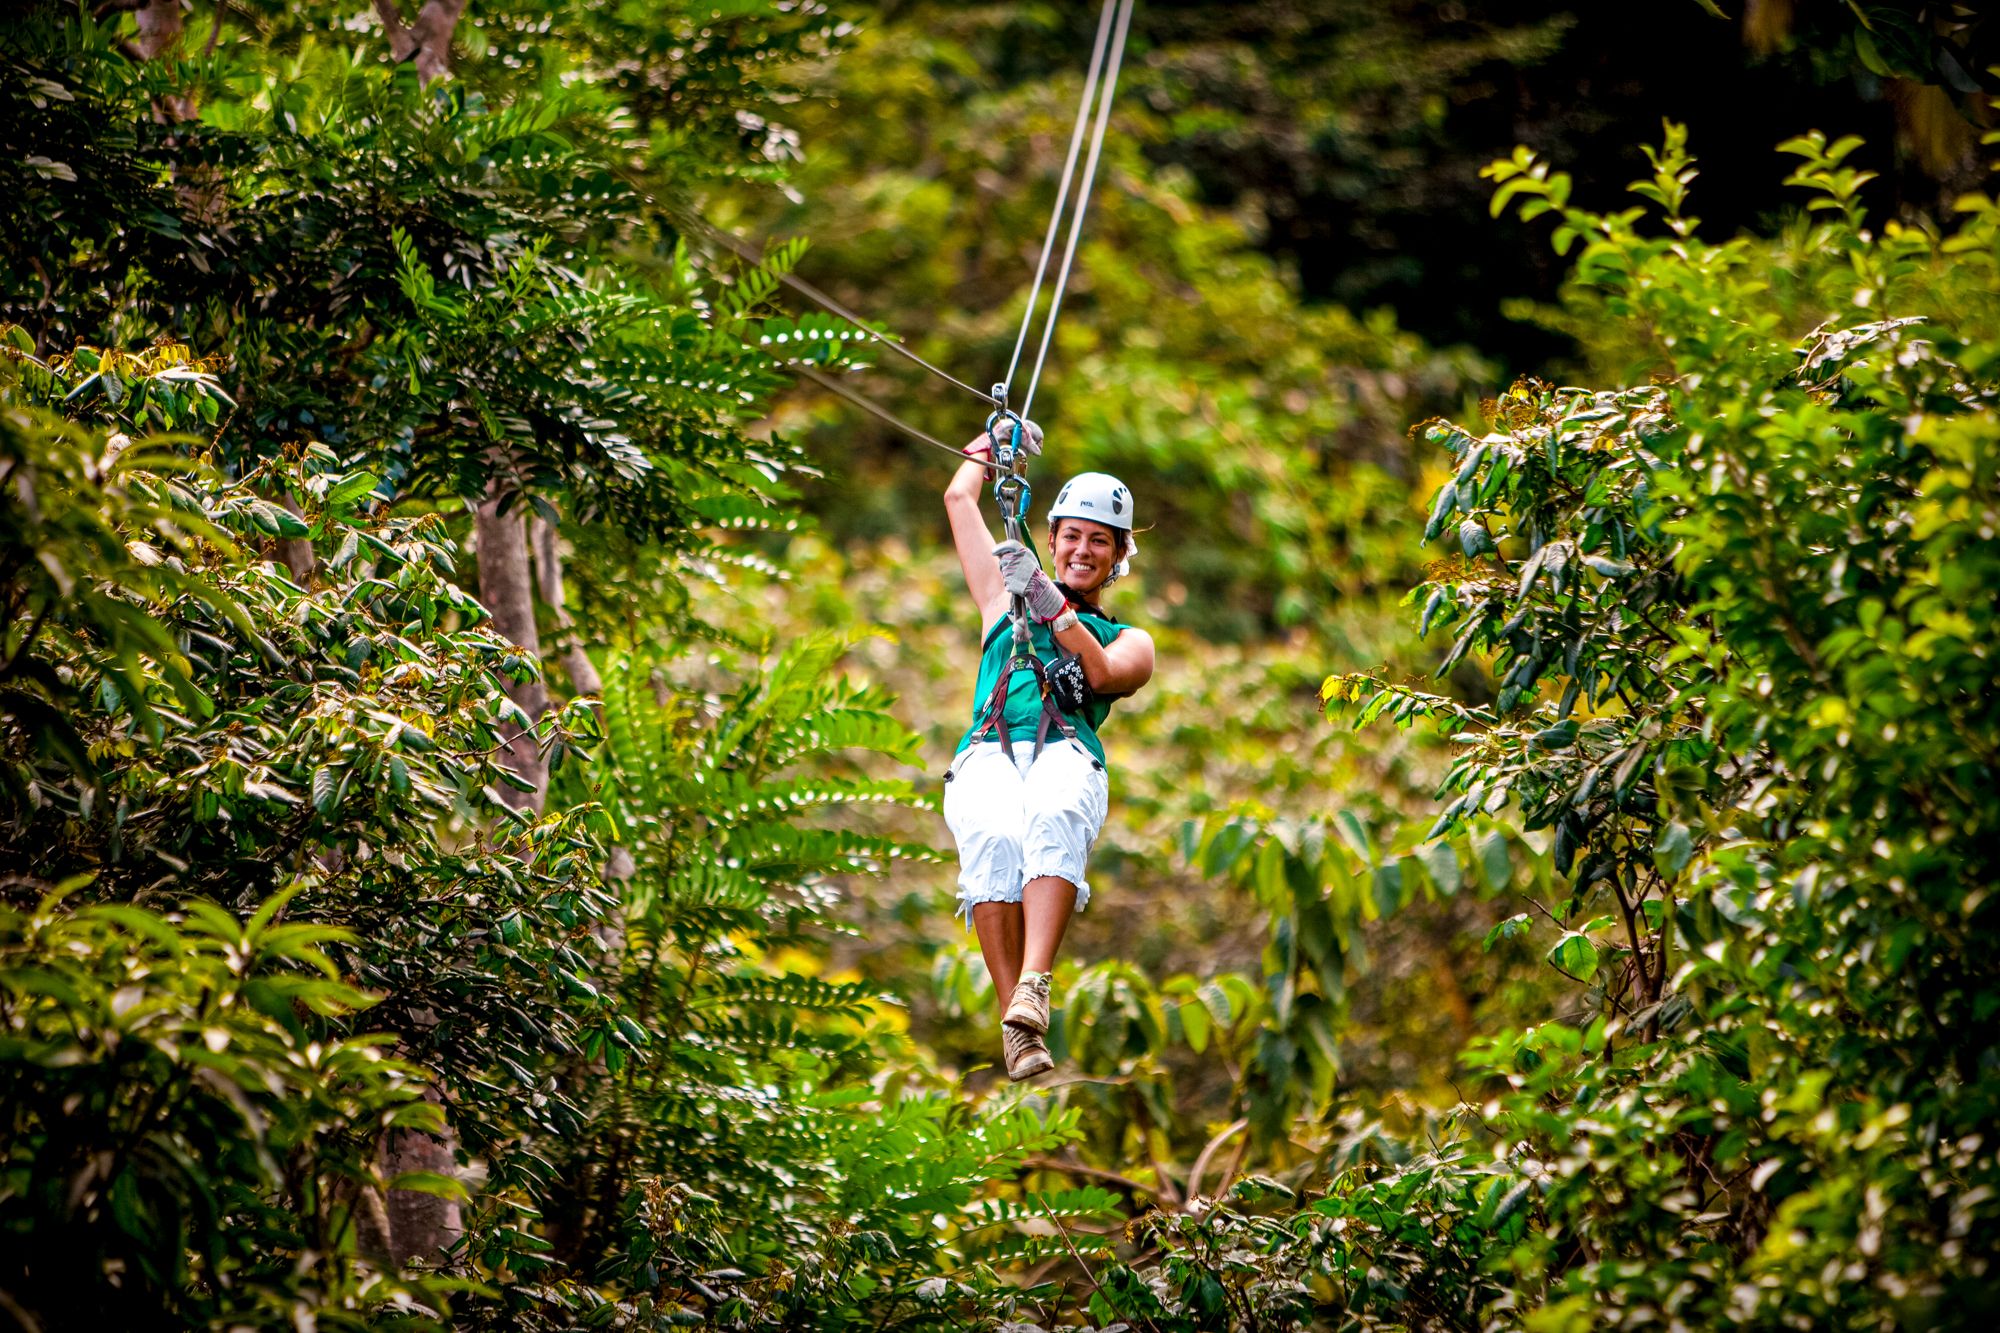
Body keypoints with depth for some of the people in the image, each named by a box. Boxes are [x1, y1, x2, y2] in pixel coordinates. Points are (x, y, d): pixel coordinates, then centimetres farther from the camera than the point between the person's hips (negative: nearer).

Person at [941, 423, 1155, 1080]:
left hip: (1068, 753, -1)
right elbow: (959, 496, 41)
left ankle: (1033, 989, -55)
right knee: (994, 839, -36)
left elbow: (1102, 675, 5)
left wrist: (1052, 606, -4)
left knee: (1052, 820, -39)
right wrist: (996, 440, 54)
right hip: (988, 751, 1)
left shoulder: (1129, 641, 30)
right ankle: (1015, 1026, -41)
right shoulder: (1006, 599, 35)